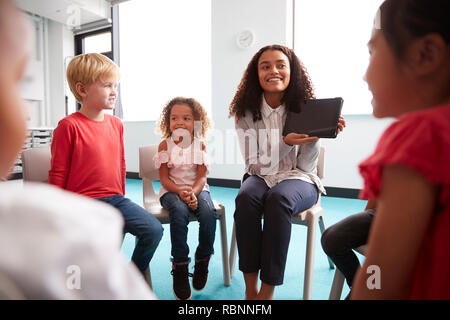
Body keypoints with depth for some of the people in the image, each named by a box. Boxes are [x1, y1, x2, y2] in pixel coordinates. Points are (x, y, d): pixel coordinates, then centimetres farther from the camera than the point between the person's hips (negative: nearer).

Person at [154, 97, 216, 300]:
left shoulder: (200, 144, 1)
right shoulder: (165, 145, 0)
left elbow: (202, 176, -3)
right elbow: (164, 178, -3)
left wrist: (193, 193, -23)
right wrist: (180, 192, -22)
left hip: (197, 189, 1)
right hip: (172, 190, -1)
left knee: (208, 211, -29)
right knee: (179, 211, -34)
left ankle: (203, 260, -6)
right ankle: (180, 267, -19)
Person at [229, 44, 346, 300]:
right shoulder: (246, 112, -4)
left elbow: (306, 166, -6)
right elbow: (255, 165, -9)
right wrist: (285, 143, -25)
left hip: (298, 179, 0)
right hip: (261, 176, 1)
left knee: (279, 198, -34)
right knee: (245, 198, -33)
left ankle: (268, 290, -22)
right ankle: (250, 289, -19)